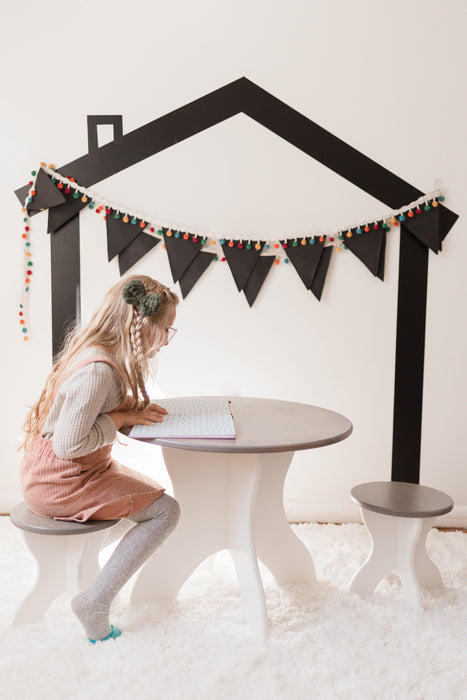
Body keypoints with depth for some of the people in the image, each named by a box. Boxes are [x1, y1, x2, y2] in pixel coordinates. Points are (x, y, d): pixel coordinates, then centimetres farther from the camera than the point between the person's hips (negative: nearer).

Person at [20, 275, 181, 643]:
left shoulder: (96, 351, 4)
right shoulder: (98, 369, -28)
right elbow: (68, 444, -28)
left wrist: (133, 409, 0)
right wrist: (122, 417, -18)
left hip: (52, 474, 10)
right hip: (60, 483, -10)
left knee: (152, 493, 21)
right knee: (166, 511, -11)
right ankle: (96, 601, -4)